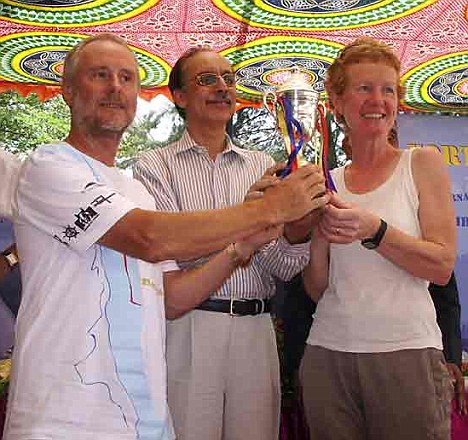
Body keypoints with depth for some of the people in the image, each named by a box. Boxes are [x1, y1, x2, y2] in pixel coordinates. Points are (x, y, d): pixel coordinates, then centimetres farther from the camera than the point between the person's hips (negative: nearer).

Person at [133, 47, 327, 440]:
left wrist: (298, 229, -17)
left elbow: (283, 268, 4)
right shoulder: (156, 166, 2)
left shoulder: (264, 167, 11)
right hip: (187, 332, -3)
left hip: (256, 331, 3)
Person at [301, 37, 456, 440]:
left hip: (406, 351, -2)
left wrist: (373, 230, -19)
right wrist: (318, 235, -10)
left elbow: (442, 266, -7)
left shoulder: (422, 163, 1)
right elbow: (317, 289, 8)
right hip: (328, 353, 3)